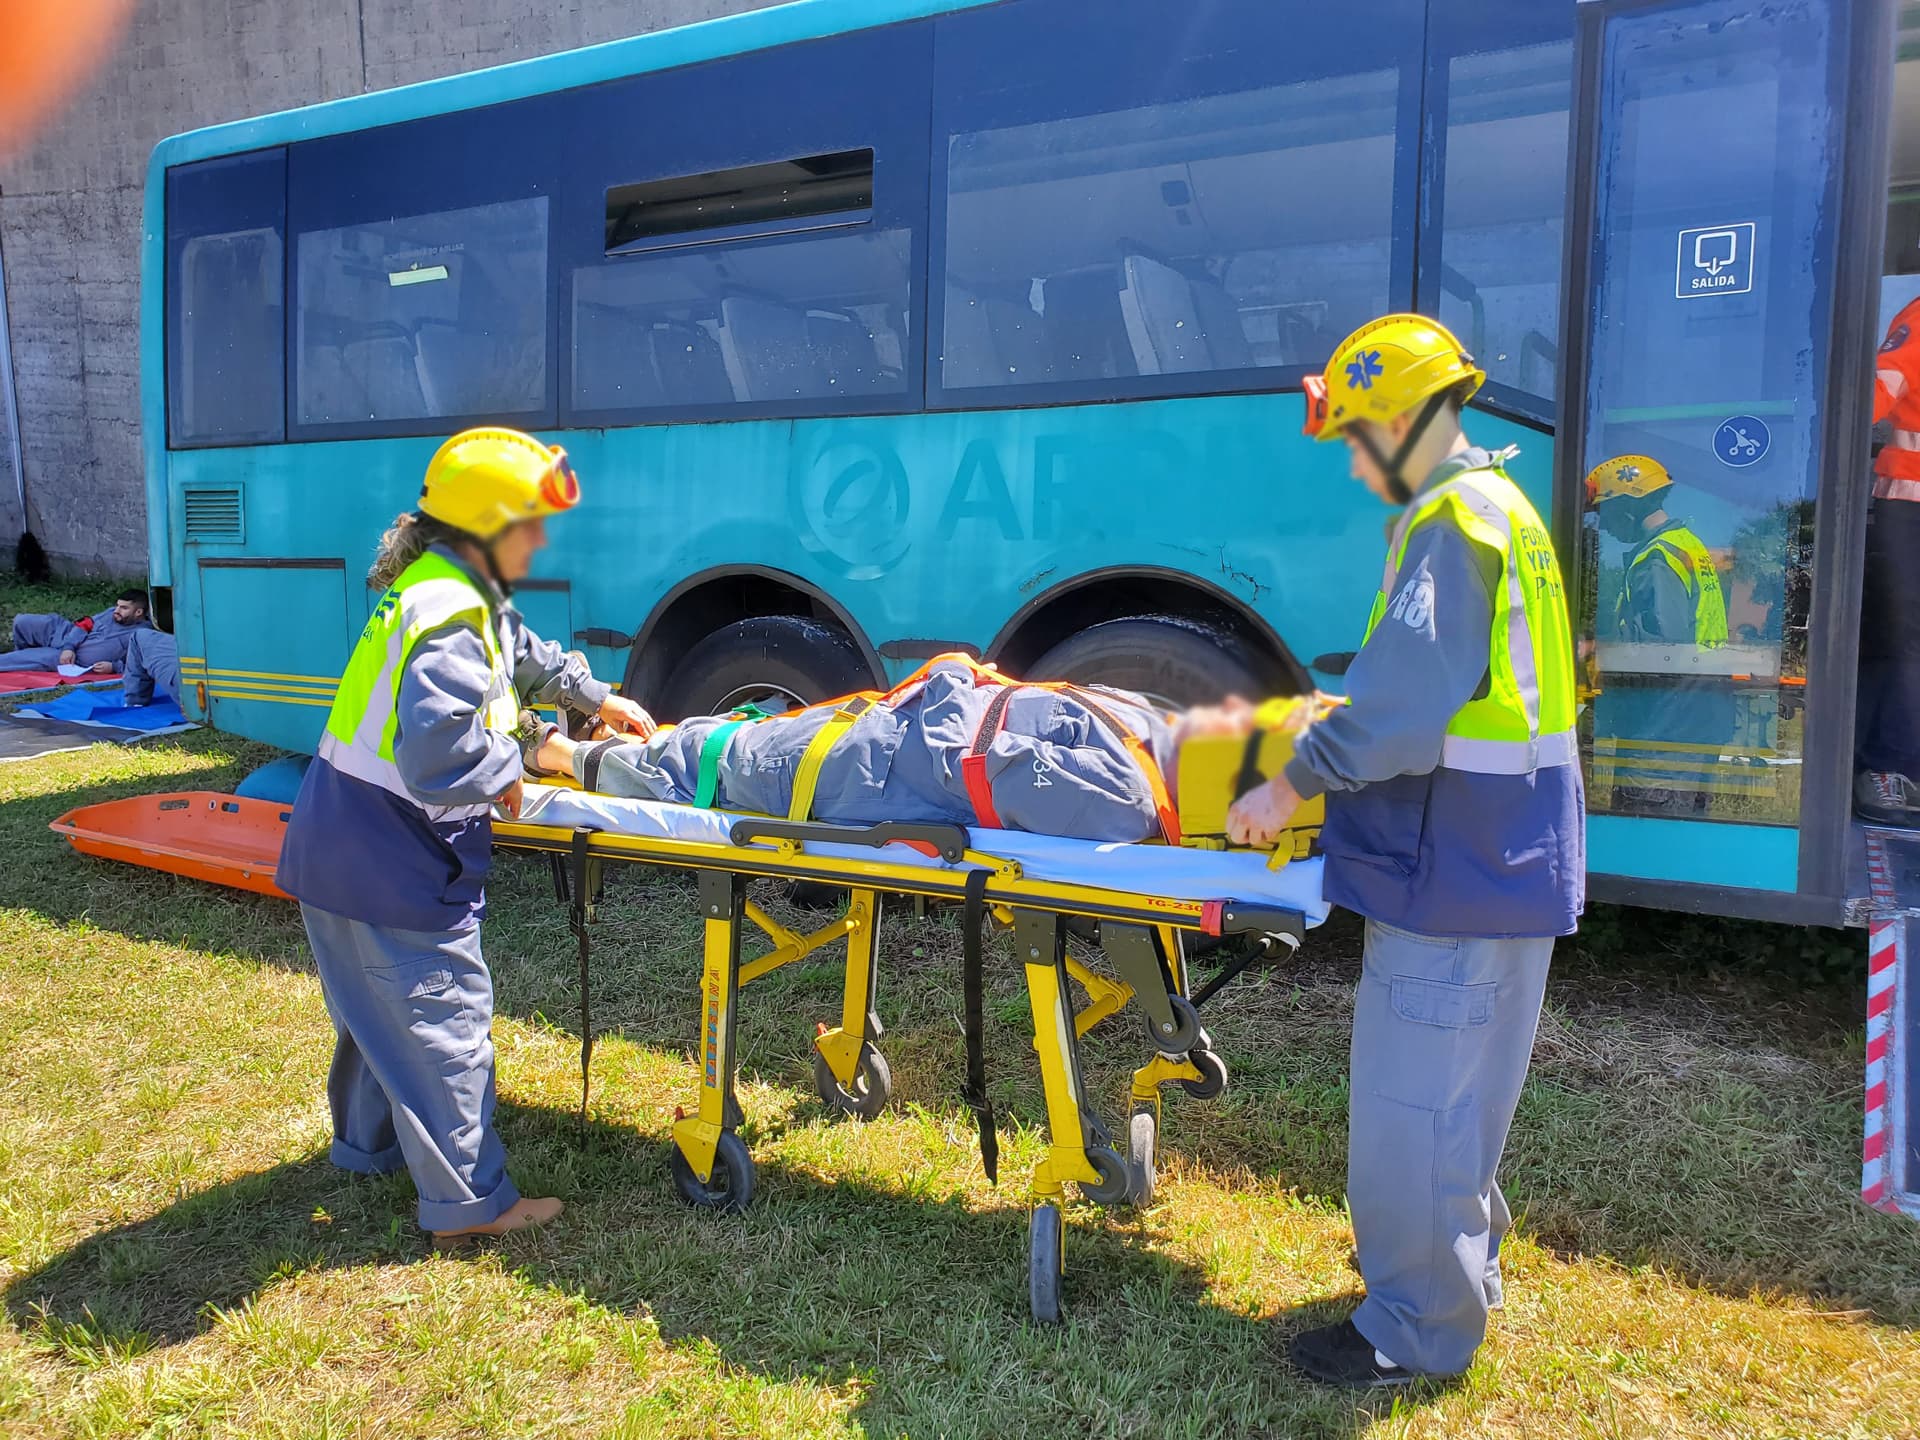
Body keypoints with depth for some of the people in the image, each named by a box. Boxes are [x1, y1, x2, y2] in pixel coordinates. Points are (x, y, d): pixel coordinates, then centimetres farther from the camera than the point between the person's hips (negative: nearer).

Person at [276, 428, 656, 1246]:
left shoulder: (463, 594, 9)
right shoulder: (449, 614, -24)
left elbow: (523, 655, 28)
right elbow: (436, 748, -35)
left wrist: (597, 697, 28)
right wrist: (509, 770, -19)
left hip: (346, 844, 11)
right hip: (392, 860, -11)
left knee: (384, 1002, 26)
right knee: (442, 1014, -1)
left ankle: (366, 1146, 45)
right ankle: (467, 1203, 11)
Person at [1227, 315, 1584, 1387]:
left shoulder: (1453, 520, -17)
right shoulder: (1503, 509, 16)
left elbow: (1410, 689, -25)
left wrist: (1298, 783, -16)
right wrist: (1334, 722, 18)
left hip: (1458, 862, -11)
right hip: (1508, 854, 11)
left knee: (1410, 1097, -1)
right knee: (1461, 1084, 23)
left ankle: (1416, 1331, 13)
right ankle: (1462, 1266, 40)